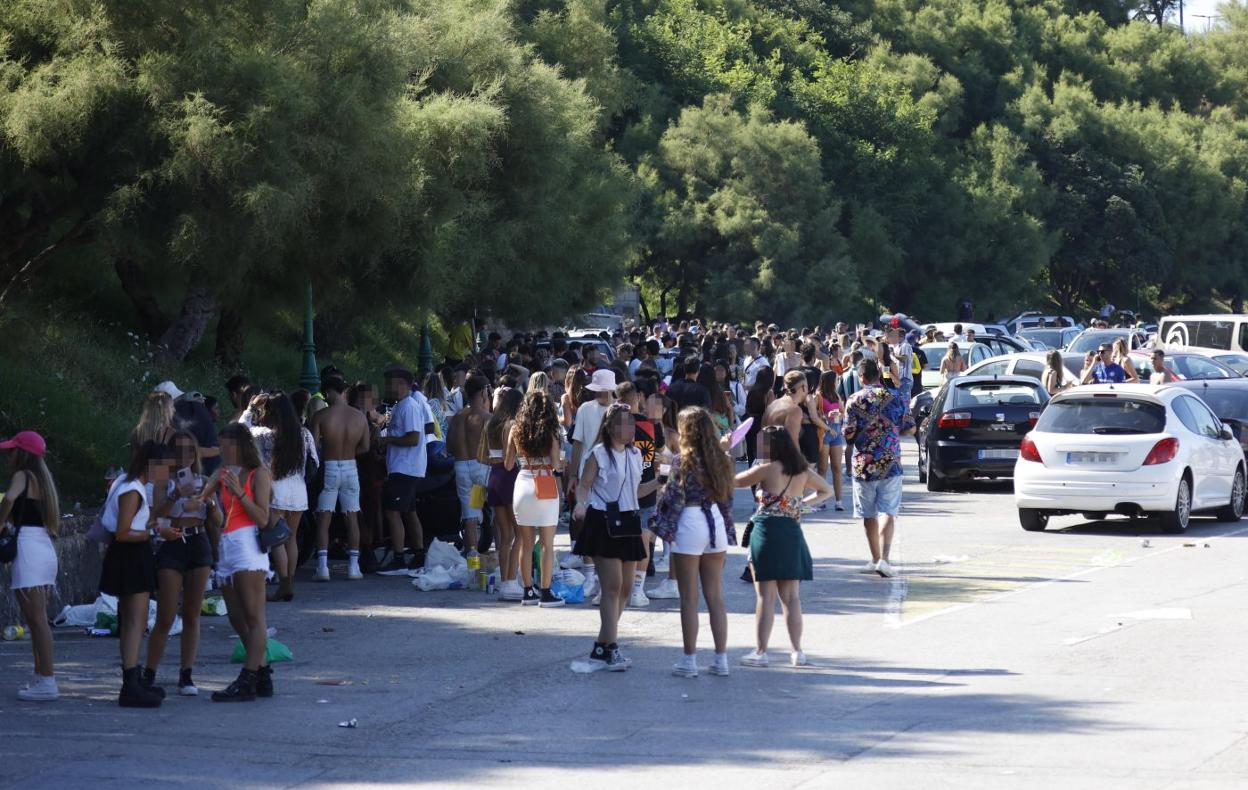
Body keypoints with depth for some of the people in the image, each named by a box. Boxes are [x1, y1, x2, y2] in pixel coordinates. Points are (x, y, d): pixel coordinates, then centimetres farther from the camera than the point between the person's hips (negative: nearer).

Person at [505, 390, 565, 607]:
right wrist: (562, 463, 12)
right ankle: (545, 593, -2)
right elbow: (555, 464, -10)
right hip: (545, 487, -3)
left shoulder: (516, 430, 3)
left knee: (525, 543, 10)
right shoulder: (549, 432, -5)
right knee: (547, 544, 1)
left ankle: (528, 591, 13)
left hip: (522, 483, 3)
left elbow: (508, 465, 7)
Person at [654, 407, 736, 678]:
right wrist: (727, 532, 17)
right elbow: (727, 497, 10)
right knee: (715, 596, 11)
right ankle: (721, 659, 12)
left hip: (689, 525, -5)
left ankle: (689, 661, 5)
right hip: (716, 523, 5)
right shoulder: (721, 460, 5)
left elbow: (675, 499, -11)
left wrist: (664, 527, 1)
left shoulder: (684, 461, -11)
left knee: (689, 598, 2)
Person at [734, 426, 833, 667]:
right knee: (791, 597, 9)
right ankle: (797, 652, 9)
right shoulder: (803, 471, 8)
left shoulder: (767, 469, -9)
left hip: (767, 532, -5)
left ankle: (760, 652, 0)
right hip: (792, 534, 5)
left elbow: (735, 481, 0)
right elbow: (826, 490, 23)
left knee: (765, 597, -2)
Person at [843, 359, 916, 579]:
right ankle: (884, 559, -18)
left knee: (869, 515, 12)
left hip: (863, 464, 0)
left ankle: (876, 559, 20)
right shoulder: (895, 398, 0)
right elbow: (910, 428, 3)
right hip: (890, 463, 0)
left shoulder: (854, 400, -5)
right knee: (888, 513, -3)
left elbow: (848, 434, -8)